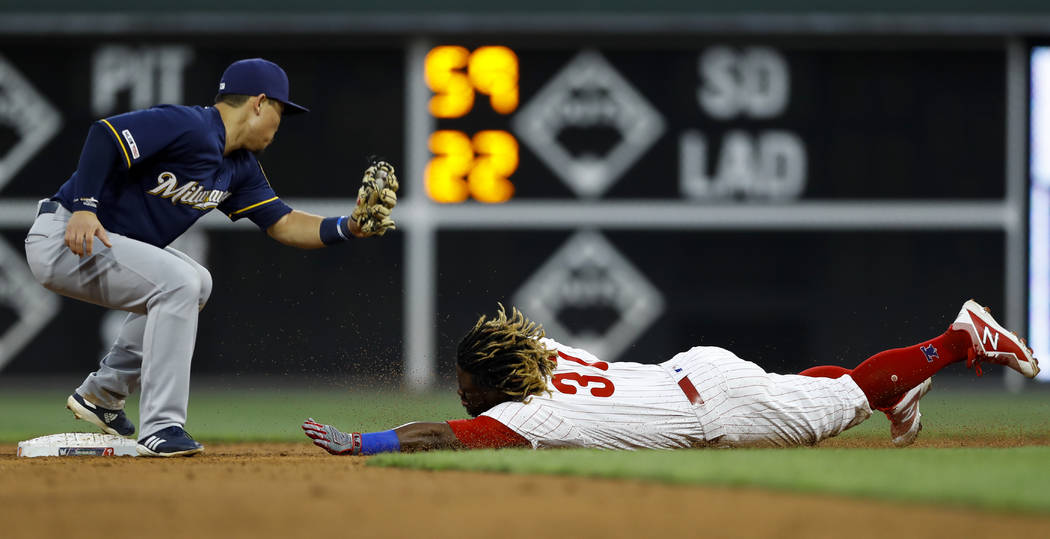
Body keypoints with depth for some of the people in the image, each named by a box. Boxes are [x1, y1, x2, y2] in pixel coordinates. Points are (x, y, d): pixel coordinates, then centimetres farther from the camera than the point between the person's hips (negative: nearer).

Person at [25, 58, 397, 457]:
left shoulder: (239, 167, 12)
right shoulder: (187, 127, -18)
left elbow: (283, 225, 10)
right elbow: (104, 134, -27)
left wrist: (349, 228, -6)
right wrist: (84, 208, -36)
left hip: (109, 244, 11)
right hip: (61, 240, -11)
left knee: (194, 286, 23)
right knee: (178, 283, -23)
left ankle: (102, 394, 24)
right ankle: (162, 429, -21)